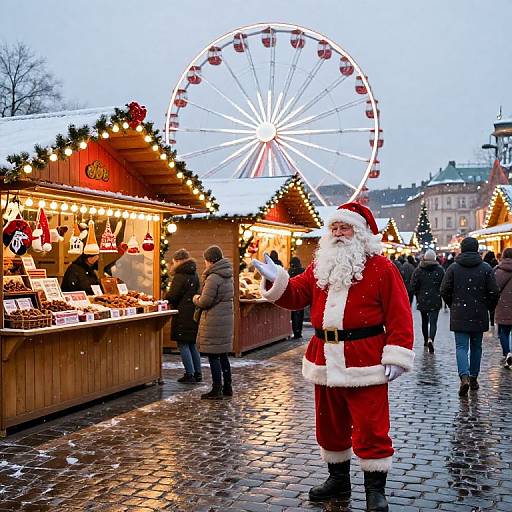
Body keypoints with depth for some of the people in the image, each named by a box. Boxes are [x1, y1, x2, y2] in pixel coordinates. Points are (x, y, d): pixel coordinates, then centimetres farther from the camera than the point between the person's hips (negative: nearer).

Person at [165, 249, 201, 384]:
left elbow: (172, 297, -14)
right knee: (192, 344, 15)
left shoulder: (180, 276, -14)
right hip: (194, 313, 9)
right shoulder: (194, 275, 13)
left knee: (183, 344, -2)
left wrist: (166, 298, 7)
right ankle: (197, 373, 18)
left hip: (183, 315, -9)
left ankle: (190, 374, -2)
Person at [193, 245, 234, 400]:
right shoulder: (227, 276, 11)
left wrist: (196, 299, 3)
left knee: (213, 355, -1)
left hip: (214, 322, -9)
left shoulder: (213, 278, -18)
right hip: (226, 319, 9)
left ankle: (216, 390, 4)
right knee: (223, 354, 16)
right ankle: (227, 387, 23)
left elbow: (204, 302, -18)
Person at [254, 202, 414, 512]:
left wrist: (396, 356, -15)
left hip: (364, 362, -6)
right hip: (326, 359, 6)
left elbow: (399, 316, -9)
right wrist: (276, 280, -4)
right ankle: (338, 479, 34)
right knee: (330, 425, 16)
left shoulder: (381, 268, -5)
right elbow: (297, 295, 14)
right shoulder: (321, 266, 13)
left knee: (370, 428, -2)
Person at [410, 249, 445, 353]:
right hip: (435, 301, -2)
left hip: (422, 301, 2)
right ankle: (430, 339, -25)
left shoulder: (418, 270, -3)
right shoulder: (440, 270, -5)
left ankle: (426, 340, 30)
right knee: (433, 321, -3)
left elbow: (413, 287, -3)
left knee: (424, 320, 19)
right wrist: (439, 294, 12)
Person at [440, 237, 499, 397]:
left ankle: (464, 377, -20)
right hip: (479, 315, 1)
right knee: (476, 346, 15)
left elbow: (444, 291, -3)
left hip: (459, 315, -1)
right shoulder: (486, 268, -2)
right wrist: (489, 307, 13)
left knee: (461, 347, -1)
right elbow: (494, 292, -4)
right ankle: (474, 378, 22)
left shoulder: (453, 268, -3)